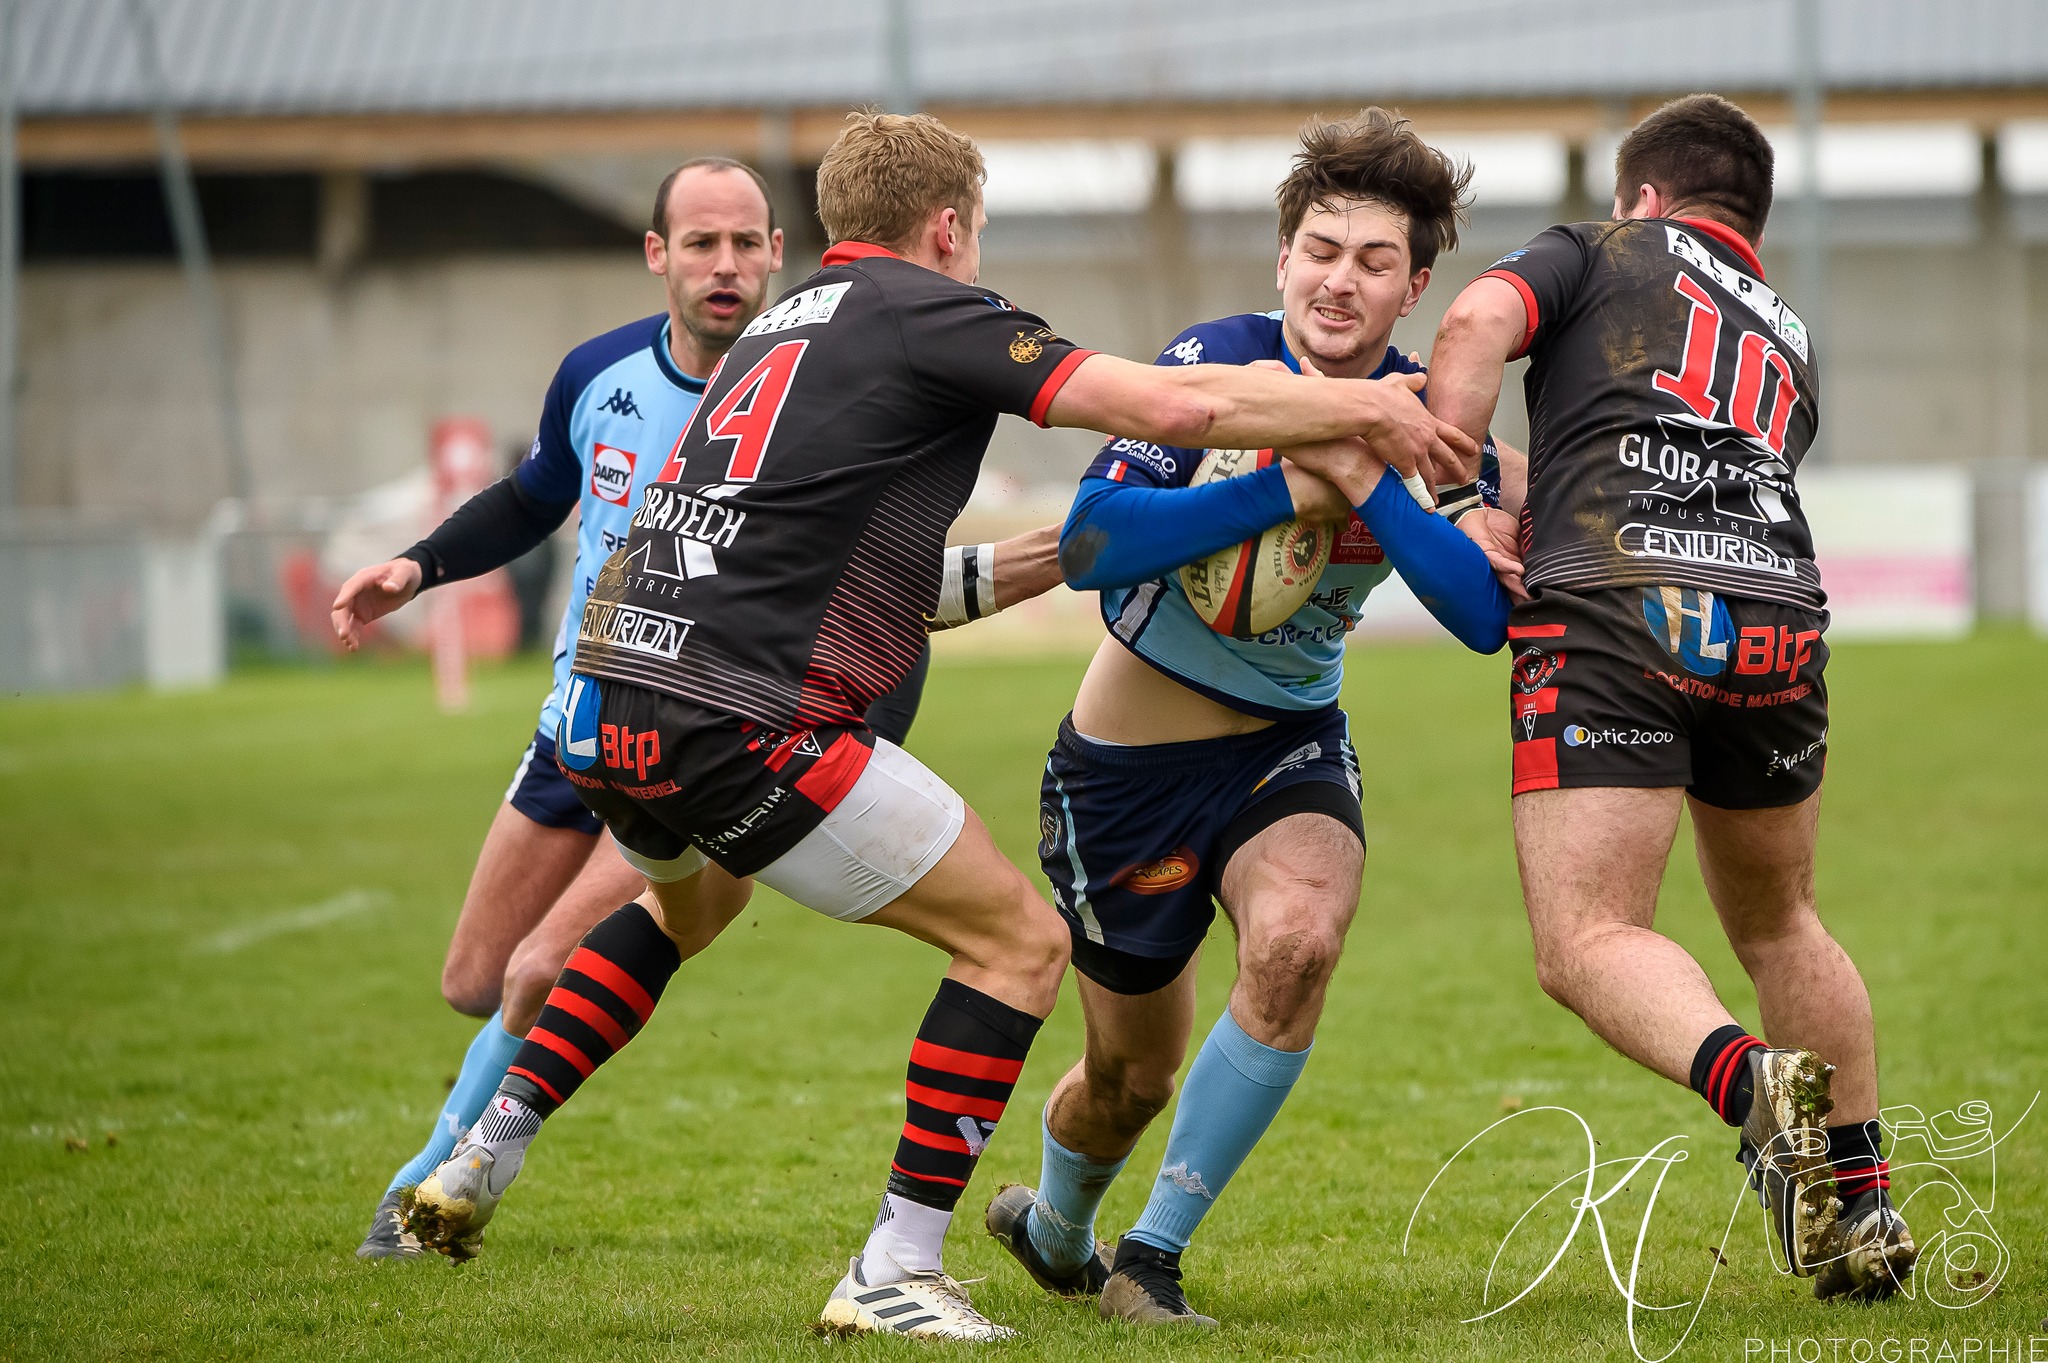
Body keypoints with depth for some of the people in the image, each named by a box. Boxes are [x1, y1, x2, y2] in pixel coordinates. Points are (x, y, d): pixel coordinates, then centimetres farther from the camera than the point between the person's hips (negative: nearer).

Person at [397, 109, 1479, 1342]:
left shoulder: (789, 321, 23)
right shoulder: (926, 313, -2)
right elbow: (1173, 406, -10)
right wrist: (1365, 406, 1)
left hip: (606, 711, 9)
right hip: (736, 724, -9)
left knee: (682, 905, 41)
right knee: (1022, 941, 1)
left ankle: (483, 1157, 34)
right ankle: (897, 1272, -2)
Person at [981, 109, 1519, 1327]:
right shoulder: (1216, 362, -16)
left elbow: (1485, 613, -21)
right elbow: (1091, 544, -28)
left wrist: (1364, 482, -30)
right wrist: (1284, 492, -32)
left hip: (1291, 746, 2)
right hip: (1132, 756, -2)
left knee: (1297, 939, -31)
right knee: (1132, 1074, 10)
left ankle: (1153, 1257, -14)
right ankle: (1052, 1226, 49)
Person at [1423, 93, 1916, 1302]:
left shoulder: (1599, 252, 18)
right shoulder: (1790, 341, 32)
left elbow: (1478, 324, -1)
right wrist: (1538, 513, 34)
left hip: (1615, 615, -5)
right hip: (1778, 617, 5)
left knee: (1588, 941, -8)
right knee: (1778, 921, 25)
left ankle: (1749, 1078, -35)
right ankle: (1861, 1207, 25)